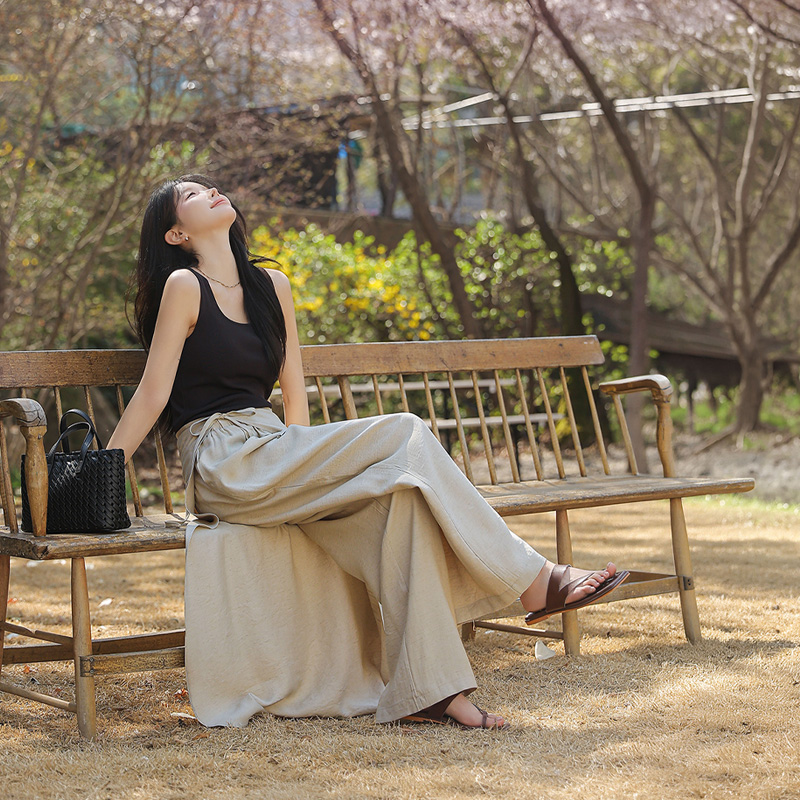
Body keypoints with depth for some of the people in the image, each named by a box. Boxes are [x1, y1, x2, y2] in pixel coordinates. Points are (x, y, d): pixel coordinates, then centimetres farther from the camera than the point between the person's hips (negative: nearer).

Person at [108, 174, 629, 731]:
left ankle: (429, 689, -24)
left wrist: (303, 475, 10)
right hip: (225, 467, -6)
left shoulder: (271, 286, 18)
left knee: (404, 495, -21)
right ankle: (534, 579, -15)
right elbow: (154, 394, -3)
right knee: (407, 437, -19)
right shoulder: (183, 287, -2)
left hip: (272, 457, 6)